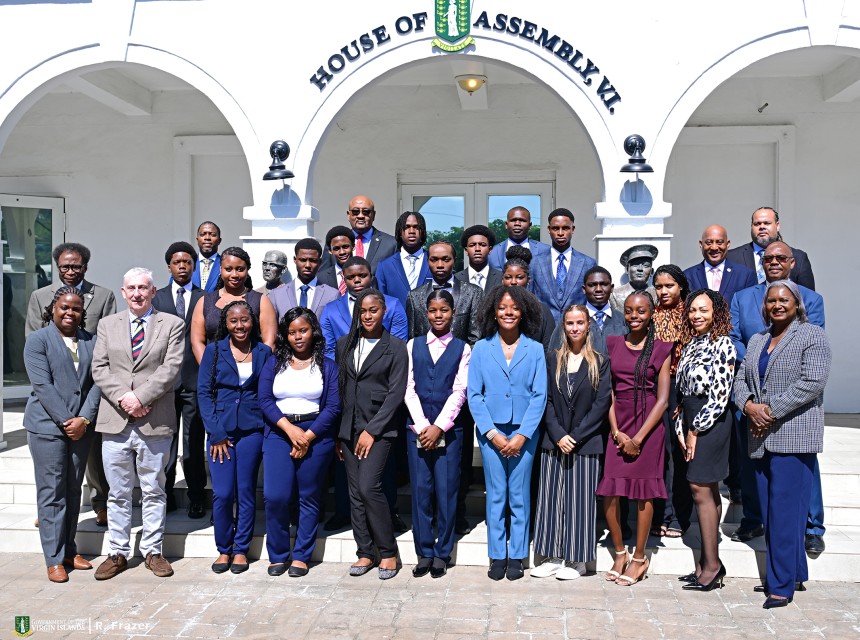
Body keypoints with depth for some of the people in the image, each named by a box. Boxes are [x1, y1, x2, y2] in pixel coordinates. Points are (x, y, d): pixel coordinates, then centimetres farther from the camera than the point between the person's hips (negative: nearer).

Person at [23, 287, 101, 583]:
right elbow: (42, 386, -10)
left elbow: (96, 383, 3)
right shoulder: (38, 340, -2)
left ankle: (69, 550, 22)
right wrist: (65, 421, -15)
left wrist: (84, 419, -9)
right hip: (47, 426, -4)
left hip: (82, 427, 4)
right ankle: (54, 559, 6)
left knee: (73, 490, 11)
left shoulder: (90, 341, 9)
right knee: (52, 492, 0)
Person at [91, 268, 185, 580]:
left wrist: (140, 396, -15)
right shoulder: (107, 324, 13)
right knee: (118, 493, 9)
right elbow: (99, 369, 5)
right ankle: (118, 553, 19)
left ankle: (153, 551, 18)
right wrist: (123, 398, -10)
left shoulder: (172, 325, 4)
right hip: (115, 421, 2)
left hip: (154, 422, -2)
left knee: (154, 491, 7)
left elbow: (171, 369, -6)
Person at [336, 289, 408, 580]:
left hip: (379, 428, -5)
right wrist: (337, 432, 7)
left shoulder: (396, 347, -2)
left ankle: (388, 552, 2)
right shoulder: (345, 344, 11)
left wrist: (372, 430, -12)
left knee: (369, 487, -15)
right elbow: (338, 389, 11)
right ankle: (365, 553, 18)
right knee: (355, 493, 7)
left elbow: (396, 393, -7)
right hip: (349, 427, 5)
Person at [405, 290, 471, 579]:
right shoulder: (413, 345, 10)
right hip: (417, 428, 2)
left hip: (449, 429, -1)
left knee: (446, 490, 1)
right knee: (420, 489, 3)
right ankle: (424, 552, 13)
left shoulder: (462, 348, 5)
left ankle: (442, 553, 12)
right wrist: (422, 426, -6)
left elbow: (459, 392, -2)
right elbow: (409, 389, 4)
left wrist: (439, 427, -11)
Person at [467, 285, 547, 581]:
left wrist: (522, 435, -10)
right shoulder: (481, 349, 3)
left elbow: (539, 395, -2)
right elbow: (474, 395, 0)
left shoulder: (535, 350, 2)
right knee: (495, 495, 6)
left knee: (519, 496, 5)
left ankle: (517, 556, 17)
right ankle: (497, 556, 16)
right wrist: (492, 433, -8)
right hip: (491, 432, 0)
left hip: (523, 432, 0)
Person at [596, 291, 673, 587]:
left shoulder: (661, 349, 0)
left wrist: (638, 438, -10)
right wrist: (617, 432, -6)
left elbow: (662, 399, -5)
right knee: (608, 492, -1)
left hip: (648, 426, -2)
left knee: (644, 492, 3)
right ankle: (620, 552, 19)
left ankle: (639, 557, 18)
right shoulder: (612, 344, 8)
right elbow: (608, 392, 5)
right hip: (617, 425, 3)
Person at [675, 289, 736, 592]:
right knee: (707, 491, 10)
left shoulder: (722, 344, -9)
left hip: (711, 422, -8)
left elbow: (719, 394, -14)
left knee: (700, 488, -8)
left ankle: (711, 564, -1)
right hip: (692, 422, 8)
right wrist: (681, 428, 7)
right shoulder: (691, 345, 15)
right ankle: (709, 561, 15)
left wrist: (696, 430, -10)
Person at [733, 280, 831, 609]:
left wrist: (772, 410, -15)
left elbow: (812, 382, -13)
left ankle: (782, 585, 2)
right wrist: (748, 405, -5)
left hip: (793, 437, -6)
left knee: (784, 511, -6)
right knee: (770, 511, 9)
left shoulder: (813, 336, -2)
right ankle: (793, 572, 23)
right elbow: (740, 379, 15)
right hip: (761, 437, 7)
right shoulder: (757, 340, 19)